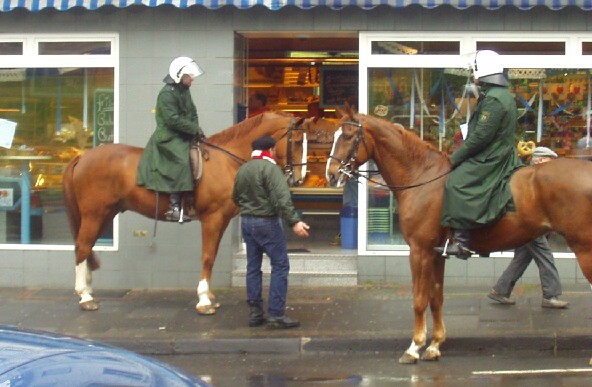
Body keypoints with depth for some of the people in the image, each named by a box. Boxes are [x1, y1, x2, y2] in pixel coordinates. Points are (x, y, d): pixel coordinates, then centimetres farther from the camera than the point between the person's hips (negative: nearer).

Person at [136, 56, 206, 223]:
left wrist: (196, 130, 1)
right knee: (181, 162, -27)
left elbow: (192, 113, 19)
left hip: (184, 137, 10)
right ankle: (174, 207, -30)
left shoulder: (184, 92, 15)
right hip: (168, 138, -10)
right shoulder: (167, 94, -14)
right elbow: (173, 120, -21)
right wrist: (194, 129, -18)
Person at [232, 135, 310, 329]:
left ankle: (255, 313, 14)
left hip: (246, 221, 8)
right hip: (267, 222, -8)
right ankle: (276, 315, -7)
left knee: (253, 267, 12)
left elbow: (236, 197, 20)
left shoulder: (242, 170, 9)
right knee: (280, 266, -3)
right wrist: (294, 222, -28)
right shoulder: (269, 168, -15)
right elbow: (282, 198, -24)